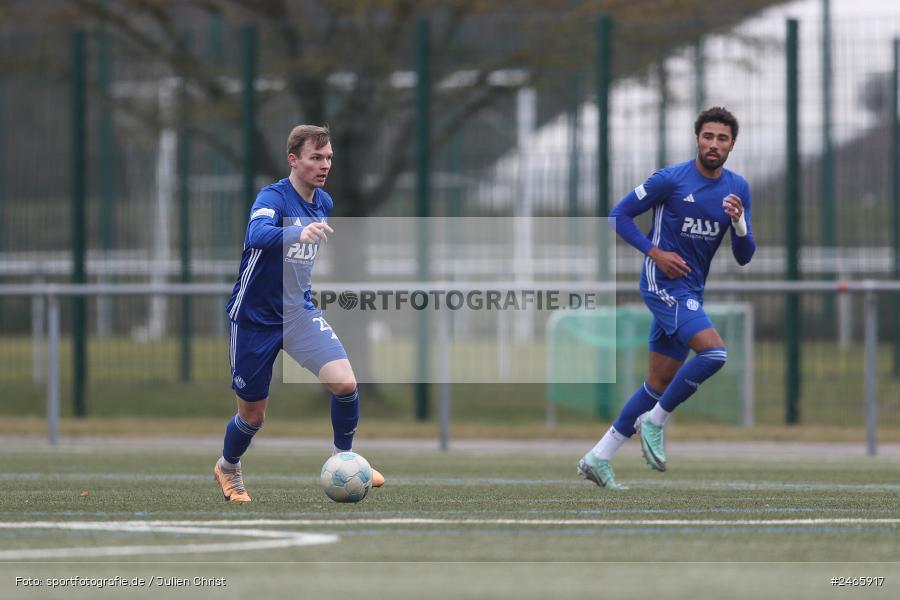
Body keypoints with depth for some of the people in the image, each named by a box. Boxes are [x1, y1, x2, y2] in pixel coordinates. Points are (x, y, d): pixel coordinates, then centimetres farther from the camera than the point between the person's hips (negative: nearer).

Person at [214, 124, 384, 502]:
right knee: (253, 415, 8)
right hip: (255, 318, -5)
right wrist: (299, 233, -61)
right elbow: (256, 234, -44)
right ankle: (228, 468, 40)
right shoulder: (273, 198, -20)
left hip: (299, 313, 5)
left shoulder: (324, 204, 1)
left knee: (345, 383, -19)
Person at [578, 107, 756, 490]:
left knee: (659, 385, 8)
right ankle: (655, 422, -8)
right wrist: (654, 252, -15)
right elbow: (619, 215, -4)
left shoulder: (737, 188, 6)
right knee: (714, 352, -25)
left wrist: (739, 222, -14)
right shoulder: (671, 179, -10)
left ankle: (598, 458, 15)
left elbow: (744, 257, 6)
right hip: (663, 283, -7)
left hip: (690, 292, 7)